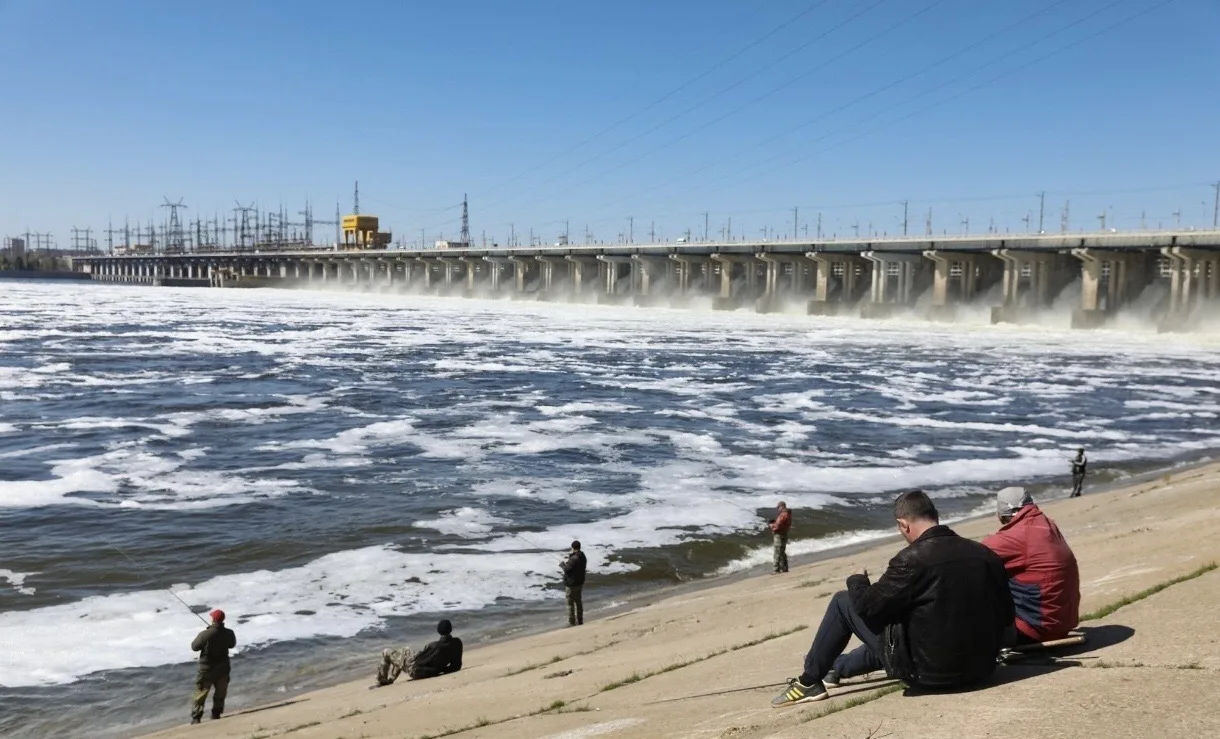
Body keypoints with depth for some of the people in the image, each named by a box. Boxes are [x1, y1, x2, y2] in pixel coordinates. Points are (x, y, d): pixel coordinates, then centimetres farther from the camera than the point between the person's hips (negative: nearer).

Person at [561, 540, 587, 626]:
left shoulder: (574, 559, -26)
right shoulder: (583, 557, 3)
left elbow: (566, 569, -23)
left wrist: (562, 564, -3)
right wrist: (568, 561, 9)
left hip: (571, 584, -9)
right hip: (580, 583, 9)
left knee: (570, 603, 2)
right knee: (578, 601, 20)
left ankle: (571, 622, 8)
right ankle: (579, 620, 30)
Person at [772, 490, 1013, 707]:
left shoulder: (913, 558, -19)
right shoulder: (986, 554, -1)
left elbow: (869, 606, -11)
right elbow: (1006, 615, 9)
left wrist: (857, 581, 11)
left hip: (927, 669, -7)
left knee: (843, 602, 6)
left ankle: (809, 682, 17)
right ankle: (836, 667, 55)